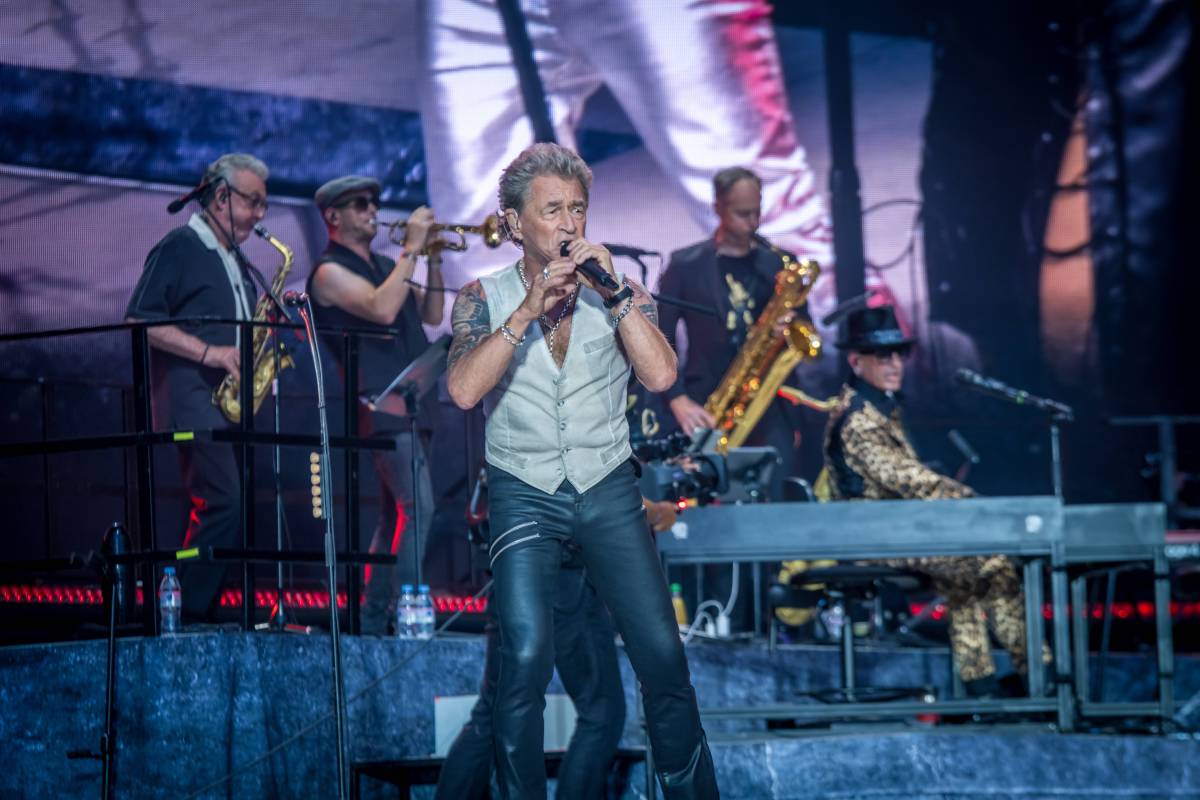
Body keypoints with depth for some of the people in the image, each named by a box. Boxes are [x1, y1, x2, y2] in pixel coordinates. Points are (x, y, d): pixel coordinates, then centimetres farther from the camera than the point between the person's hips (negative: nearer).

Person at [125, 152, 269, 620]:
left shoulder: (235, 261, 22)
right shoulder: (179, 248, -4)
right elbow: (140, 321, -12)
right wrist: (209, 352, -19)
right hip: (191, 395, -9)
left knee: (228, 505, 4)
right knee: (222, 502, -19)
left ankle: (199, 613, 7)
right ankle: (188, 615, -15)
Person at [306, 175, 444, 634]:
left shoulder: (385, 266, 21)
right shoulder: (330, 271, -4)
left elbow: (431, 315, 17)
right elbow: (381, 308, -21)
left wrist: (433, 259, 5)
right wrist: (412, 249, -15)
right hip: (381, 405, -9)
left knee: (396, 515, 10)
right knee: (416, 507, -20)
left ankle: (370, 620, 15)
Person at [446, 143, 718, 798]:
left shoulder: (618, 293, 3)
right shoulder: (484, 297, 0)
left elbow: (660, 376, -12)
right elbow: (463, 390, -16)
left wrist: (614, 290, -17)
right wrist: (530, 308, -21)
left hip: (608, 490, 2)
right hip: (523, 493, -1)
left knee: (662, 654, -7)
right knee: (527, 657, -20)